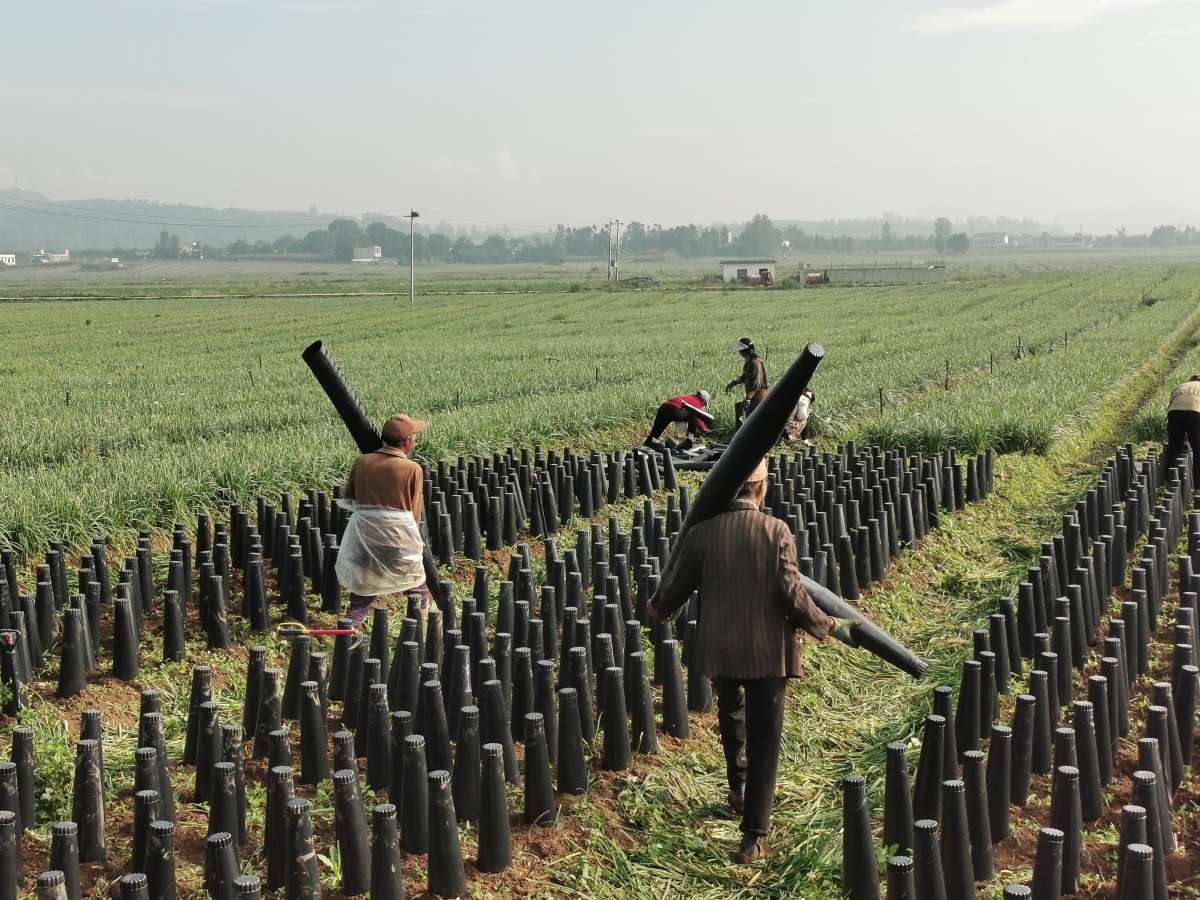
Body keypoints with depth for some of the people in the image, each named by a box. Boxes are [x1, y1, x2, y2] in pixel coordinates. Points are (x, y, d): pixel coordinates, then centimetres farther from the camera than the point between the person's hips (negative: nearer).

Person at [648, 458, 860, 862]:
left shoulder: (702, 533, -5)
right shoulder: (776, 531, -10)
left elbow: (674, 588, 4)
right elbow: (792, 594, -14)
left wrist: (657, 610, 26)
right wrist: (832, 627, 1)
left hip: (718, 648, 3)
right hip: (768, 651, -3)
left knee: (731, 715, 30)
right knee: (763, 739, 4)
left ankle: (738, 788, 48)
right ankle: (753, 835, 4)